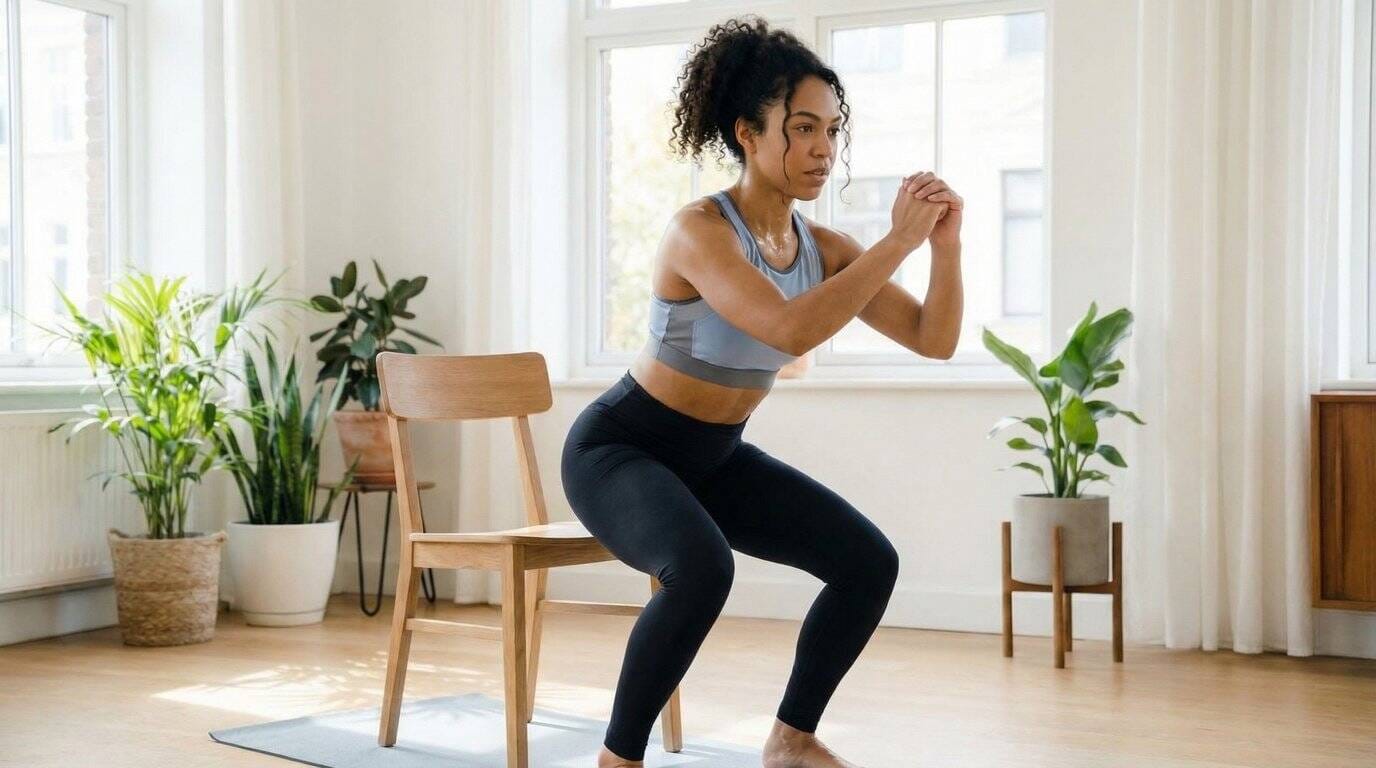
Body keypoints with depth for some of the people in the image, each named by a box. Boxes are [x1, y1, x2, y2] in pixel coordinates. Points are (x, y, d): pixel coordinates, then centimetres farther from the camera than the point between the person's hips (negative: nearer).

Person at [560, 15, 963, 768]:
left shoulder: (823, 246, -5)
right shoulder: (697, 229, -27)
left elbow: (935, 341, -7)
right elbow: (792, 331, -41)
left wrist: (945, 246, -22)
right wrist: (897, 241, -37)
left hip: (715, 456, 7)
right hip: (618, 447, -7)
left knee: (870, 562, -2)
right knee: (702, 568, -36)